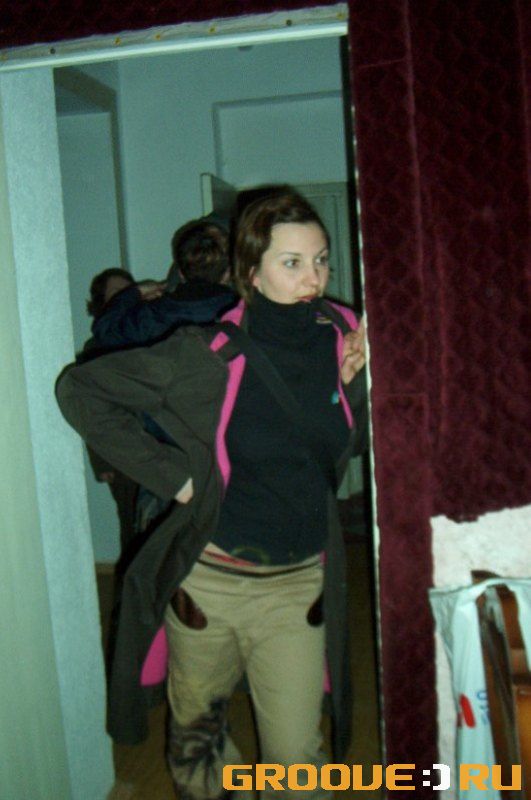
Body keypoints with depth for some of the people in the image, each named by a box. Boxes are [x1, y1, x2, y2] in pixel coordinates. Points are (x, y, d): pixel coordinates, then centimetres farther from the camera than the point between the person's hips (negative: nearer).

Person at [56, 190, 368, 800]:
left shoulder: (340, 341, -4)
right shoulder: (208, 355, -16)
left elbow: (359, 445, 10)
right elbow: (80, 390, -11)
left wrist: (357, 382, -10)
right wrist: (170, 474, -13)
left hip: (300, 584, 2)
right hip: (208, 578, -1)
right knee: (195, 726, 22)